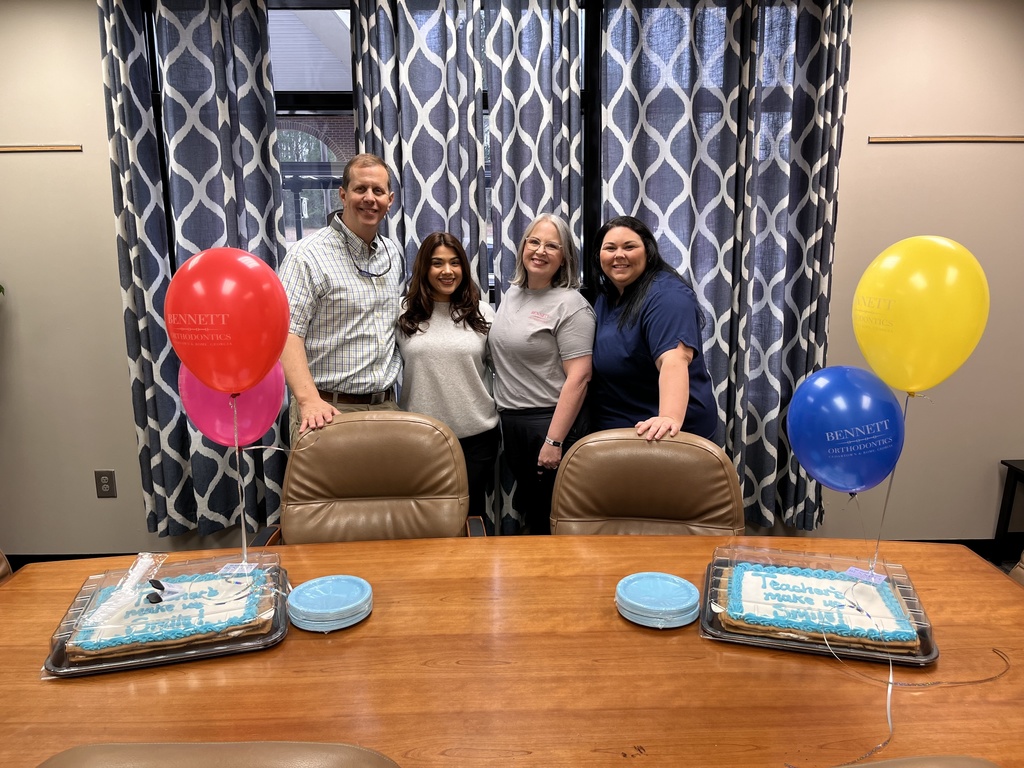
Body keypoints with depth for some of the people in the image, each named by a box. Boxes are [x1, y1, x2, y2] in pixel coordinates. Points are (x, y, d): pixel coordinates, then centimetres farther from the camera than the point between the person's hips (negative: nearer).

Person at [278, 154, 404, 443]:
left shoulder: (394, 253, 9)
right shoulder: (308, 255, -11)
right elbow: (287, 332, -19)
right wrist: (309, 400, -30)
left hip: (386, 404, 6)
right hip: (329, 409, -5)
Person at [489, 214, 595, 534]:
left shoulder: (569, 304, -13)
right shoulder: (511, 293, 9)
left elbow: (578, 377, -18)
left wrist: (554, 441, -22)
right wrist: (505, 412, 13)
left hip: (551, 420, -7)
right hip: (510, 420, 7)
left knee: (553, 522, 4)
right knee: (527, 512, 18)